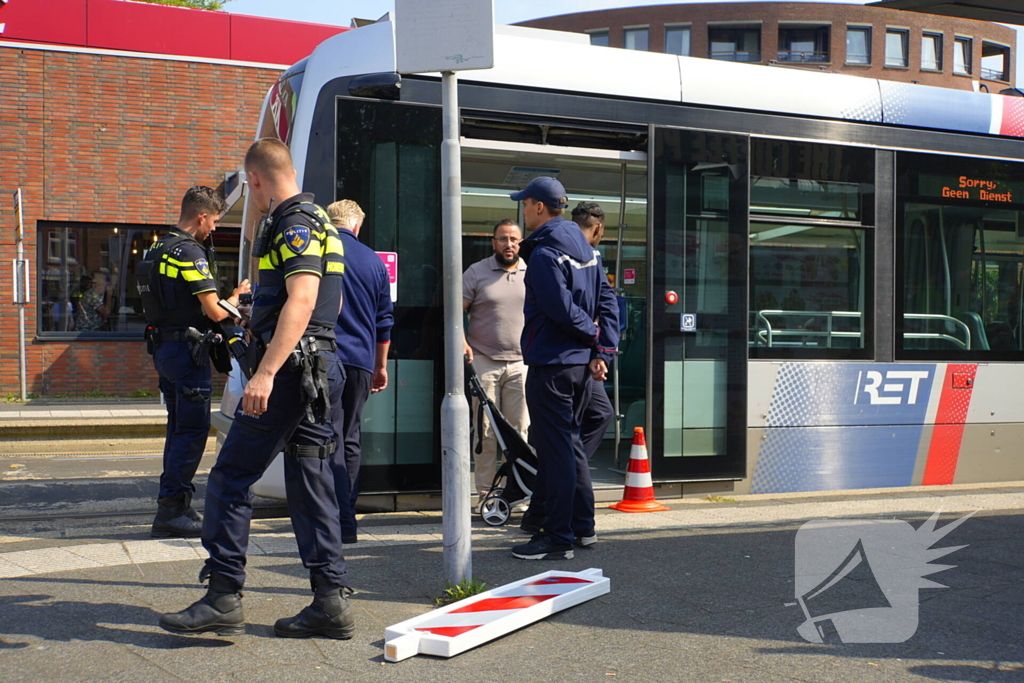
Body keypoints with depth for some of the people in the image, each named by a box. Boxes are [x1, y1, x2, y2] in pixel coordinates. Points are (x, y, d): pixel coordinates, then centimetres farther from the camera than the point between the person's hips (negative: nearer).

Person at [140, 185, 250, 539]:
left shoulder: (157, 250, 14)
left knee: (179, 428, 16)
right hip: (187, 350, -10)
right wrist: (237, 296, 2)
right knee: (193, 430, -5)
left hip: (163, 347, 10)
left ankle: (174, 505, 21)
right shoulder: (191, 252, -15)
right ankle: (171, 510, -6)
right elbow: (215, 312, -18)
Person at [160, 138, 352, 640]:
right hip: (318, 371, 10)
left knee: (229, 480, -4)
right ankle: (331, 601, 9)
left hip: (289, 371, -10)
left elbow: (301, 301, -25)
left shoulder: (294, 225, -12)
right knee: (310, 484, 9)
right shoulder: (318, 222, 19)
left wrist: (266, 372, -31)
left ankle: (223, 599, -1)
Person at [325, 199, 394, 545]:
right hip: (360, 362, 4)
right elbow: (384, 321, 17)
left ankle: (343, 524, -12)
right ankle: (346, 511, 20)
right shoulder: (374, 261, 12)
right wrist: (381, 367, 27)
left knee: (330, 440, -6)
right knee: (351, 439, 14)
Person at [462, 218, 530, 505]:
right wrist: (461, 341, -12)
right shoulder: (476, 272, 3)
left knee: (520, 429, 3)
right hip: (484, 361, -2)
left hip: (521, 363, 2)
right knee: (486, 430, 0)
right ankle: (485, 492, 5)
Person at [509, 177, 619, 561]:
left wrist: (594, 335, -5)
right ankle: (582, 526, 26)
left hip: (551, 365, -9)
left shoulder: (544, 253, -15)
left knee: (555, 448, -4)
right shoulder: (585, 248, 14)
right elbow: (607, 301, 9)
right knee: (570, 442, 19)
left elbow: (562, 308, -22)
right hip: (581, 363, 9)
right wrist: (602, 350, 2)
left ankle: (558, 537, 0)